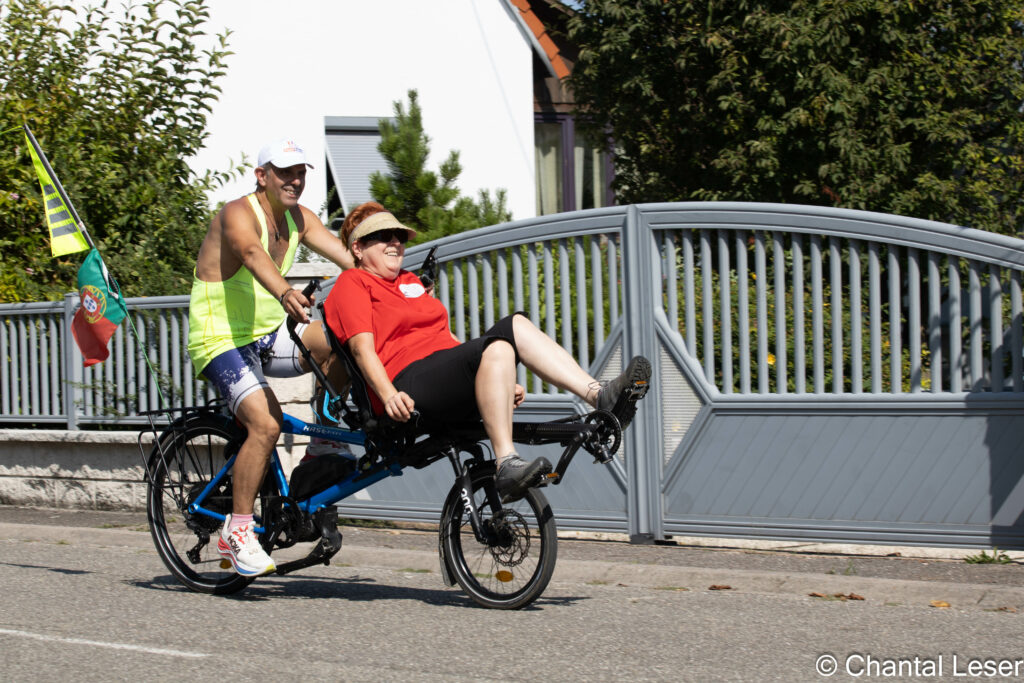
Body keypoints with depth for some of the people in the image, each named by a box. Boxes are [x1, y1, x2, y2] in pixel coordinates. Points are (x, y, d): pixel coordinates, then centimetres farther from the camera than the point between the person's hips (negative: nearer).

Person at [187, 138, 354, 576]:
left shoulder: (298, 219, 6)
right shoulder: (239, 214, -16)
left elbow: (348, 257, -6)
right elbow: (252, 253, -39)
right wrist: (284, 292, -60)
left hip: (268, 335, 7)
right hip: (221, 342, -7)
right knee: (265, 424, -26)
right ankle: (237, 531, -15)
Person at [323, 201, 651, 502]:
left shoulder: (410, 282, 33)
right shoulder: (352, 283, 8)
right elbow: (362, 347, -8)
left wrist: (502, 381, 22)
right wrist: (389, 396, -25)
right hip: (411, 385, -8)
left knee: (516, 325, -13)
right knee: (497, 347, -32)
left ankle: (600, 395, -27)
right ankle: (507, 466, -48)